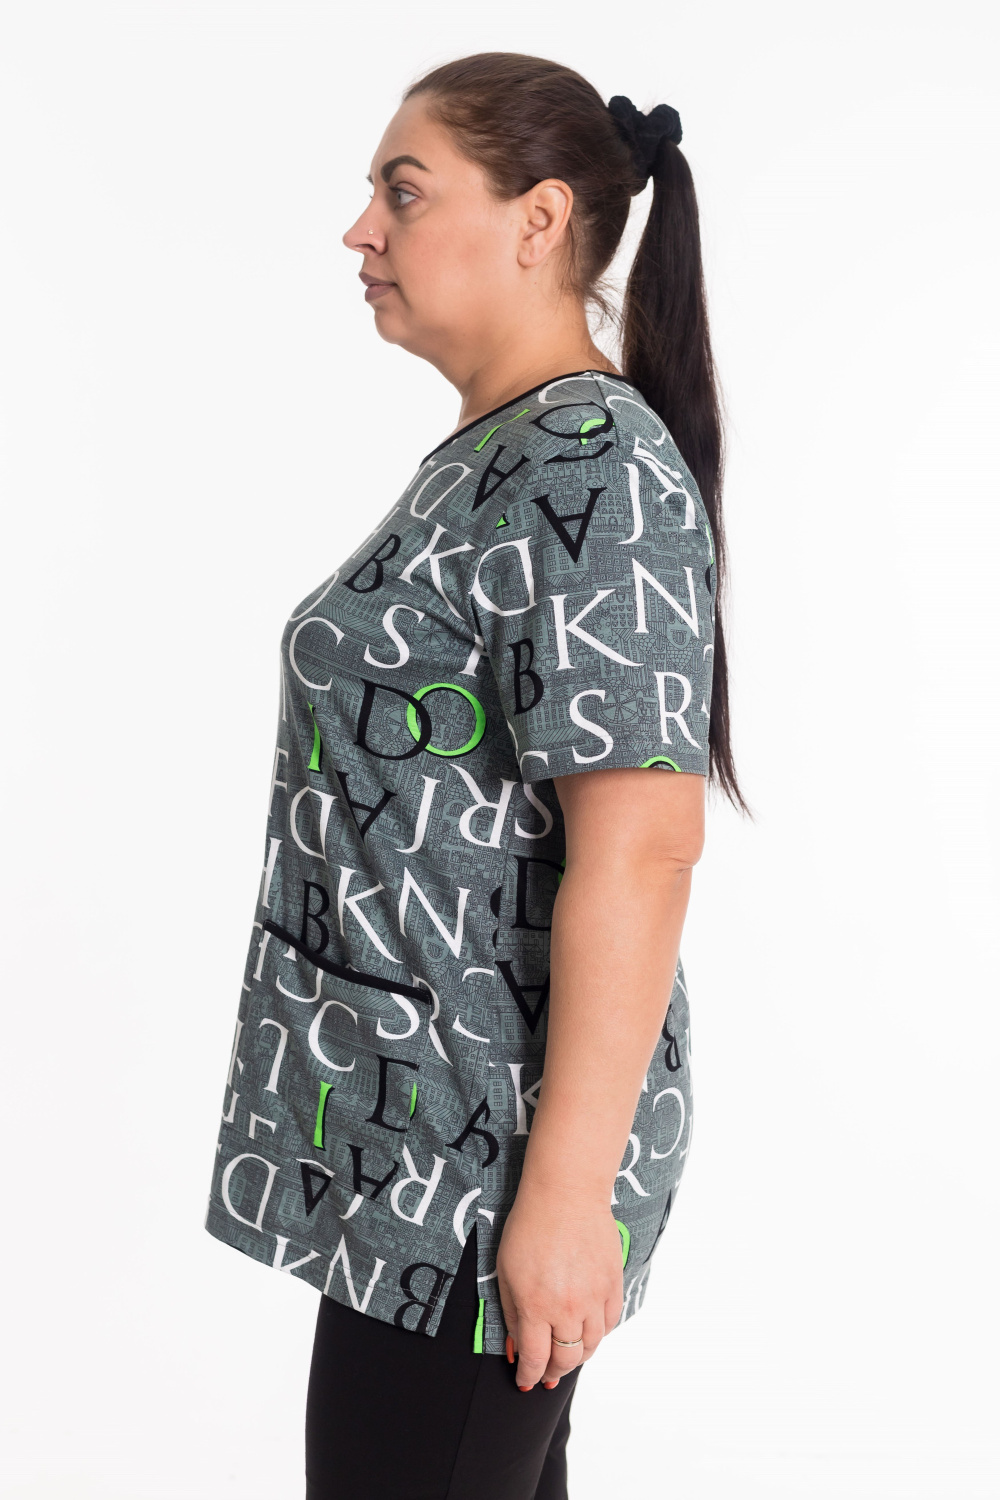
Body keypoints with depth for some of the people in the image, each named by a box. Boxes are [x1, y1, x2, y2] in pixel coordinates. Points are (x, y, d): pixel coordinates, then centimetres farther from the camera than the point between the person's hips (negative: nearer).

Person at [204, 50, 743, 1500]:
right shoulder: (483, 454, 12)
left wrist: (566, 1192, -24)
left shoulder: (589, 467, -19)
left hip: (478, 1163, -9)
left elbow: (642, 843, -24)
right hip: (425, 1120, 9)